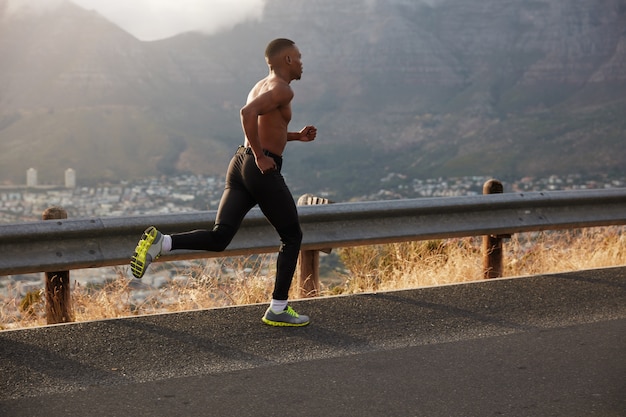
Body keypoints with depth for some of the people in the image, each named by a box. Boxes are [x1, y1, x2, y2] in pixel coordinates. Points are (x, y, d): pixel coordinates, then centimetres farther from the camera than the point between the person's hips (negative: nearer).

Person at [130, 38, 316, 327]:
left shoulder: (260, 87, 21)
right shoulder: (282, 89, -8)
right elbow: (247, 113, -26)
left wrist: (297, 136, 26)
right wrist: (261, 156, -20)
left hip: (240, 162, 8)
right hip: (263, 170, -8)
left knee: (218, 238, 0)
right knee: (292, 237, 8)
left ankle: (159, 243, -20)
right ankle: (278, 310, 9)